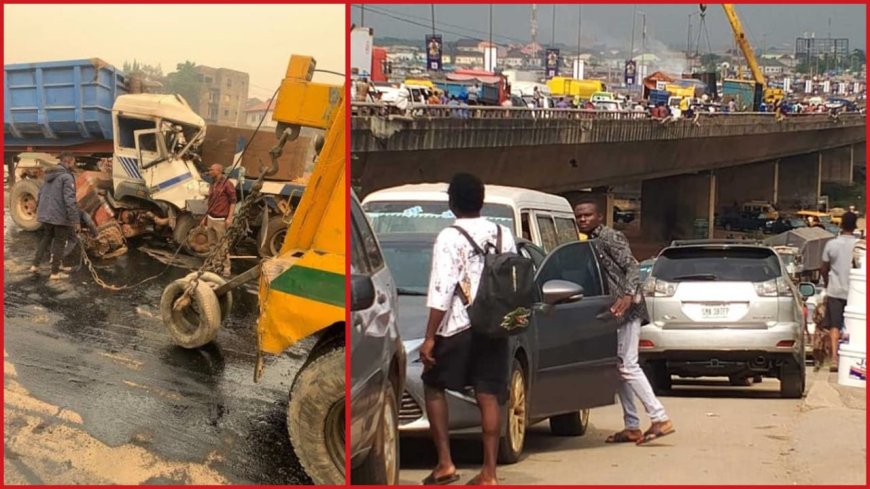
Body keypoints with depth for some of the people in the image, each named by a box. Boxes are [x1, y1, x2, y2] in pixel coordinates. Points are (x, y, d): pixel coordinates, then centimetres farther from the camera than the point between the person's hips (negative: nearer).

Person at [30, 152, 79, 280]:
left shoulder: (50, 176, 12)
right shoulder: (67, 177, -15)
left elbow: (40, 194, 19)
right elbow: (69, 199, -21)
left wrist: (39, 210, 32)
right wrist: (75, 219, -20)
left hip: (45, 214, 8)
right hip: (60, 216, -8)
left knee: (46, 238, 24)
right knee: (59, 242, 4)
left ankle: (35, 265, 23)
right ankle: (55, 272, 9)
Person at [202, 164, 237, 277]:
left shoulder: (227, 184, -8)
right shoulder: (212, 185, 17)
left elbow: (233, 201, -10)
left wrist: (229, 217, -17)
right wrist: (205, 217, 23)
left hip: (220, 220, -8)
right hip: (210, 219, 8)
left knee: (223, 245, -7)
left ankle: (226, 268, -3)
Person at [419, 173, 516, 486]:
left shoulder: (450, 238, -11)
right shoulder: (503, 235, 7)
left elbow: (442, 292, -15)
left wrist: (430, 337, -13)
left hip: (458, 329, -5)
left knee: (433, 387, 11)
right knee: (489, 396, 5)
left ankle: (445, 463, 3)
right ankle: (489, 472, 2)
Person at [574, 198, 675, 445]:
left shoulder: (609, 237, -9)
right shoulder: (591, 242, 18)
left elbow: (632, 267, -18)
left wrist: (628, 296, -31)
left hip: (625, 309, -10)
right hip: (614, 312, 10)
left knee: (628, 366, -14)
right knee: (620, 367, 9)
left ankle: (660, 419, -14)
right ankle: (632, 427, 12)